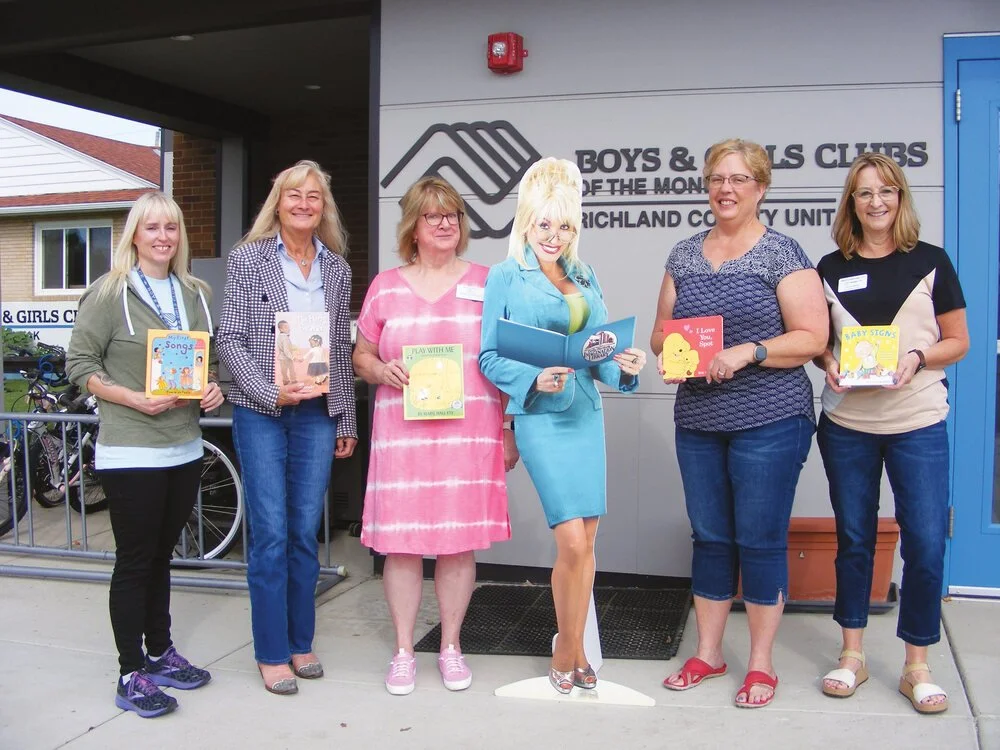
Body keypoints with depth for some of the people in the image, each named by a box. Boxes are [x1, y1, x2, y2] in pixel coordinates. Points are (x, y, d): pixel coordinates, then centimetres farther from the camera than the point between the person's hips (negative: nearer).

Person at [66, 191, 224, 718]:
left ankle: (160, 653, 30)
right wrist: (135, 399, -19)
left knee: (161, 555, 17)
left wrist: (211, 388, 0)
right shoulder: (109, 293, -7)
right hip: (130, 451, -5)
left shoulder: (195, 294, 10)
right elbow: (80, 364, -8)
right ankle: (131, 675, 11)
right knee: (134, 561, 1)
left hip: (184, 447, 6)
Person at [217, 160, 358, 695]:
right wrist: (272, 392, -15)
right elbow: (230, 339, -3)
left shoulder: (337, 268, 11)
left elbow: (341, 348, 13)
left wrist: (346, 420, 11)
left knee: (305, 532, 9)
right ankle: (272, 653, 12)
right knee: (270, 535, -1)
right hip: (261, 413, -3)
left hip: (317, 413, 3)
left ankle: (301, 642, 23)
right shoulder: (248, 259, 1)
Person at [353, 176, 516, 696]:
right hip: (403, 434, 1)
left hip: (469, 434, 0)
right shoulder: (384, 287, 11)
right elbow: (360, 356, 15)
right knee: (401, 541, 1)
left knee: (460, 541, 3)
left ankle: (451, 647, 19)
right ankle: (403, 650, 16)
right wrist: (381, 370, -8)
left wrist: (509, 430, 5)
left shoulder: (485, 283, 9)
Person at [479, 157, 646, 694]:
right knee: (572, 540, -9)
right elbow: (490, 357, -3)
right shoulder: (505, 277, 0)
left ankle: (572, 649, 21)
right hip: (540, 416, -5)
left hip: (587, 414, 5)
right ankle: (568, 650, 13)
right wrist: (536, 379, -18)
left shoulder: (585, 278, 15)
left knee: (586, 539, 6)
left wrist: (623, 366, -4)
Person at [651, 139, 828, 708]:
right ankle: (708, 654, 26)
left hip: (769, 420, -4)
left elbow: (812, 338, -9)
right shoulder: (684, 255, 11)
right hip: (698, 420, 5)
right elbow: (661, 331, 15)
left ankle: (761, 665, 18)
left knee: (762, 539, 2)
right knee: (710, 537, 13)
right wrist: (671, 349, -7)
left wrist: (747, 352, -20)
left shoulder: (782, 254, -4)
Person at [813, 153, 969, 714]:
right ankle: (853, 654, 24)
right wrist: (828, 361, -9)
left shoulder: (931, 262, 2)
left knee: (926, 542, -3)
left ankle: (917, 666, 13)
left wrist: (917, 358, -14)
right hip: (847, 424, 2)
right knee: (854, 538, 10)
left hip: (919, 423, -1)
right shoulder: (832, 268, 7)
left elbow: (958, 341, 4)